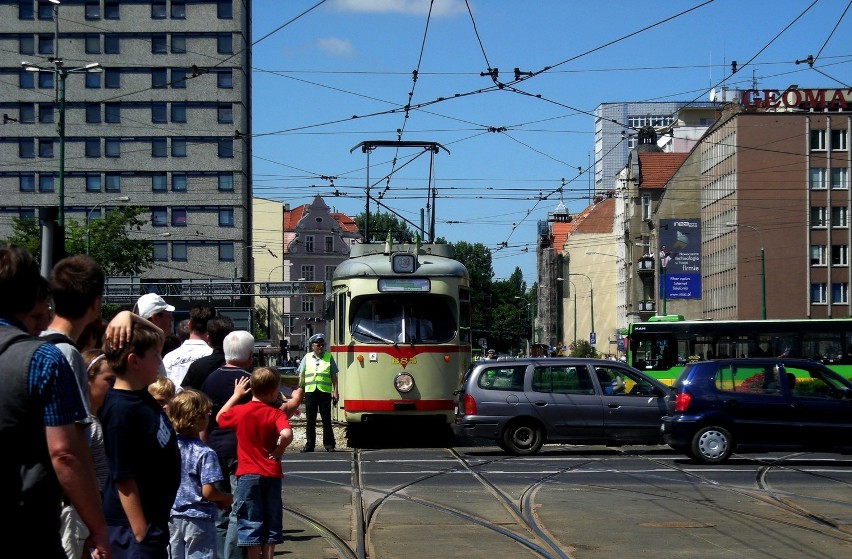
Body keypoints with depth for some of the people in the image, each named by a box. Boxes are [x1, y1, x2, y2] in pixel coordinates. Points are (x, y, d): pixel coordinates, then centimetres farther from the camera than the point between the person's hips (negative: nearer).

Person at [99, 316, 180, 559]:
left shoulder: (142, 396, 4)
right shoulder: (121, 410, -21)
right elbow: (123, 478, -22)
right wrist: (141, 534, -22)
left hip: (155, 518, 9)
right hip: (134, 523, -9)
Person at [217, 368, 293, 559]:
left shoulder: (239, 411, -4)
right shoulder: (276, 414, -10)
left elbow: (219, 418, 16)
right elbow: (286, 434, -28)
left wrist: (236, 395, 19)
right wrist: (278, 450, -10)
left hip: (247, 475, 0)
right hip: (272, 475, 0)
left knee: (251, 524, 5)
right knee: (270, 524, 12)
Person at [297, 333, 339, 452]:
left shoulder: (329, 357, 8)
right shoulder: (307, 357, 12)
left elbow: (334, 376, 7)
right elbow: (301, 376, 14)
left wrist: (335, 391, 0)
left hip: (325, 392, -2)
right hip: (310, 391, 2)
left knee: (326, 419, 0)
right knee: (310, 420, 4)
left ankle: (329, 444, 6)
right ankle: (309, 444, 9)